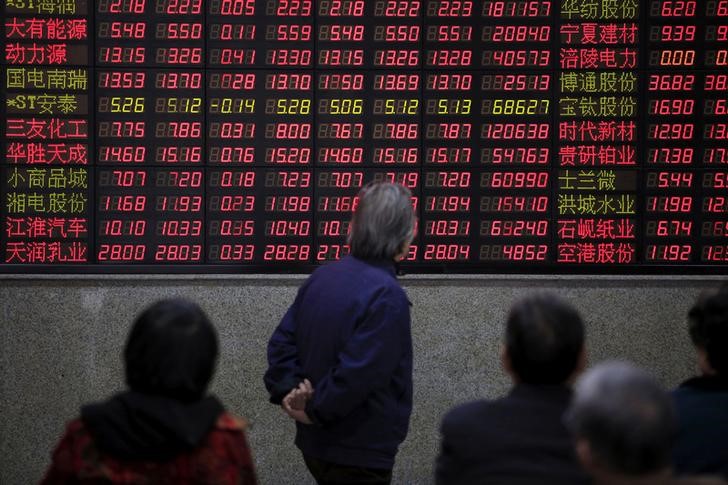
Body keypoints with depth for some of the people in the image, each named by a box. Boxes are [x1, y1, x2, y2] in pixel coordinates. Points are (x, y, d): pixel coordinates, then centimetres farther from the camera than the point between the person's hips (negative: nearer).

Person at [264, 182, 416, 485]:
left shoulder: (323, 277, 4)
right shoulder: (386, 296, -21)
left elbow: (282, 342, 4)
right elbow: (358, 373, -25)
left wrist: (288, 392, -4)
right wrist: (317, 411, -13)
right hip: (359, 455, -8)